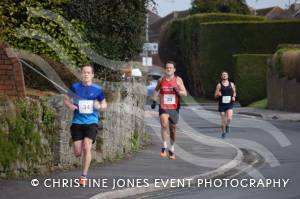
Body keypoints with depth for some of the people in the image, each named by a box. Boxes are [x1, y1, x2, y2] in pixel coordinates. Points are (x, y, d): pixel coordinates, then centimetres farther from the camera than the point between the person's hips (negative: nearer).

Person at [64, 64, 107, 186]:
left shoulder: (97, 89, 2)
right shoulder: (75, 87, 4)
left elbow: (104, 104, 14)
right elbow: (66, 99, 15)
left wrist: (100, 106, -10)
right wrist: (70, 106, -7)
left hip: (91, 122, -1)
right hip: (77, 122, 1)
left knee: (86, 147, -18)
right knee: (77, 153, -2)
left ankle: (84, 176, -7)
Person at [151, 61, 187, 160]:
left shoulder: (178, 80, -1)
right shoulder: (161, 80, 3)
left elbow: (185, 93, -4)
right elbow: (156, 90, 21)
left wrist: (178, 91, -24)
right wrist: (154, 101, 12)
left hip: (174, 108, 1)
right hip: (163, 107, -1)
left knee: (173, 129, 10)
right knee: (164, 125, -24)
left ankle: (172, 149, 28)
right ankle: (164, 146, -11)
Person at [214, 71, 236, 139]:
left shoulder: (231, 84, 6)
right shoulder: (219, 85, 0)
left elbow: (234, 92, 20)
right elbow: (215, 96, 3)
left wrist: (234, 97, -2)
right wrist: (218, 94, -19)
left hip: (229, 104, 1)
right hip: (222, 104, -1)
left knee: (229, 118, -18)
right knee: (223, 120, 1)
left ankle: (227, 125, 16)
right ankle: (223, 132, 21)